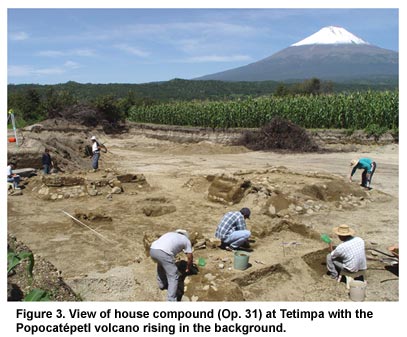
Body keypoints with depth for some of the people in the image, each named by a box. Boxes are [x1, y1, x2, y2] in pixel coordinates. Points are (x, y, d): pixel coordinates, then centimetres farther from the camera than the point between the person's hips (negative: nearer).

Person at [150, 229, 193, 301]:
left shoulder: (170, 234, 37)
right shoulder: (186, 240, 24)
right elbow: (190, 257, 26)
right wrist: (188, 269, 45)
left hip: (152, 250, 7)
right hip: (163, 253, -7)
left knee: (161, 266, 36)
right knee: (173, 277, 4)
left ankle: (162, 285, 53)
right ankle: (171, 300, 2)